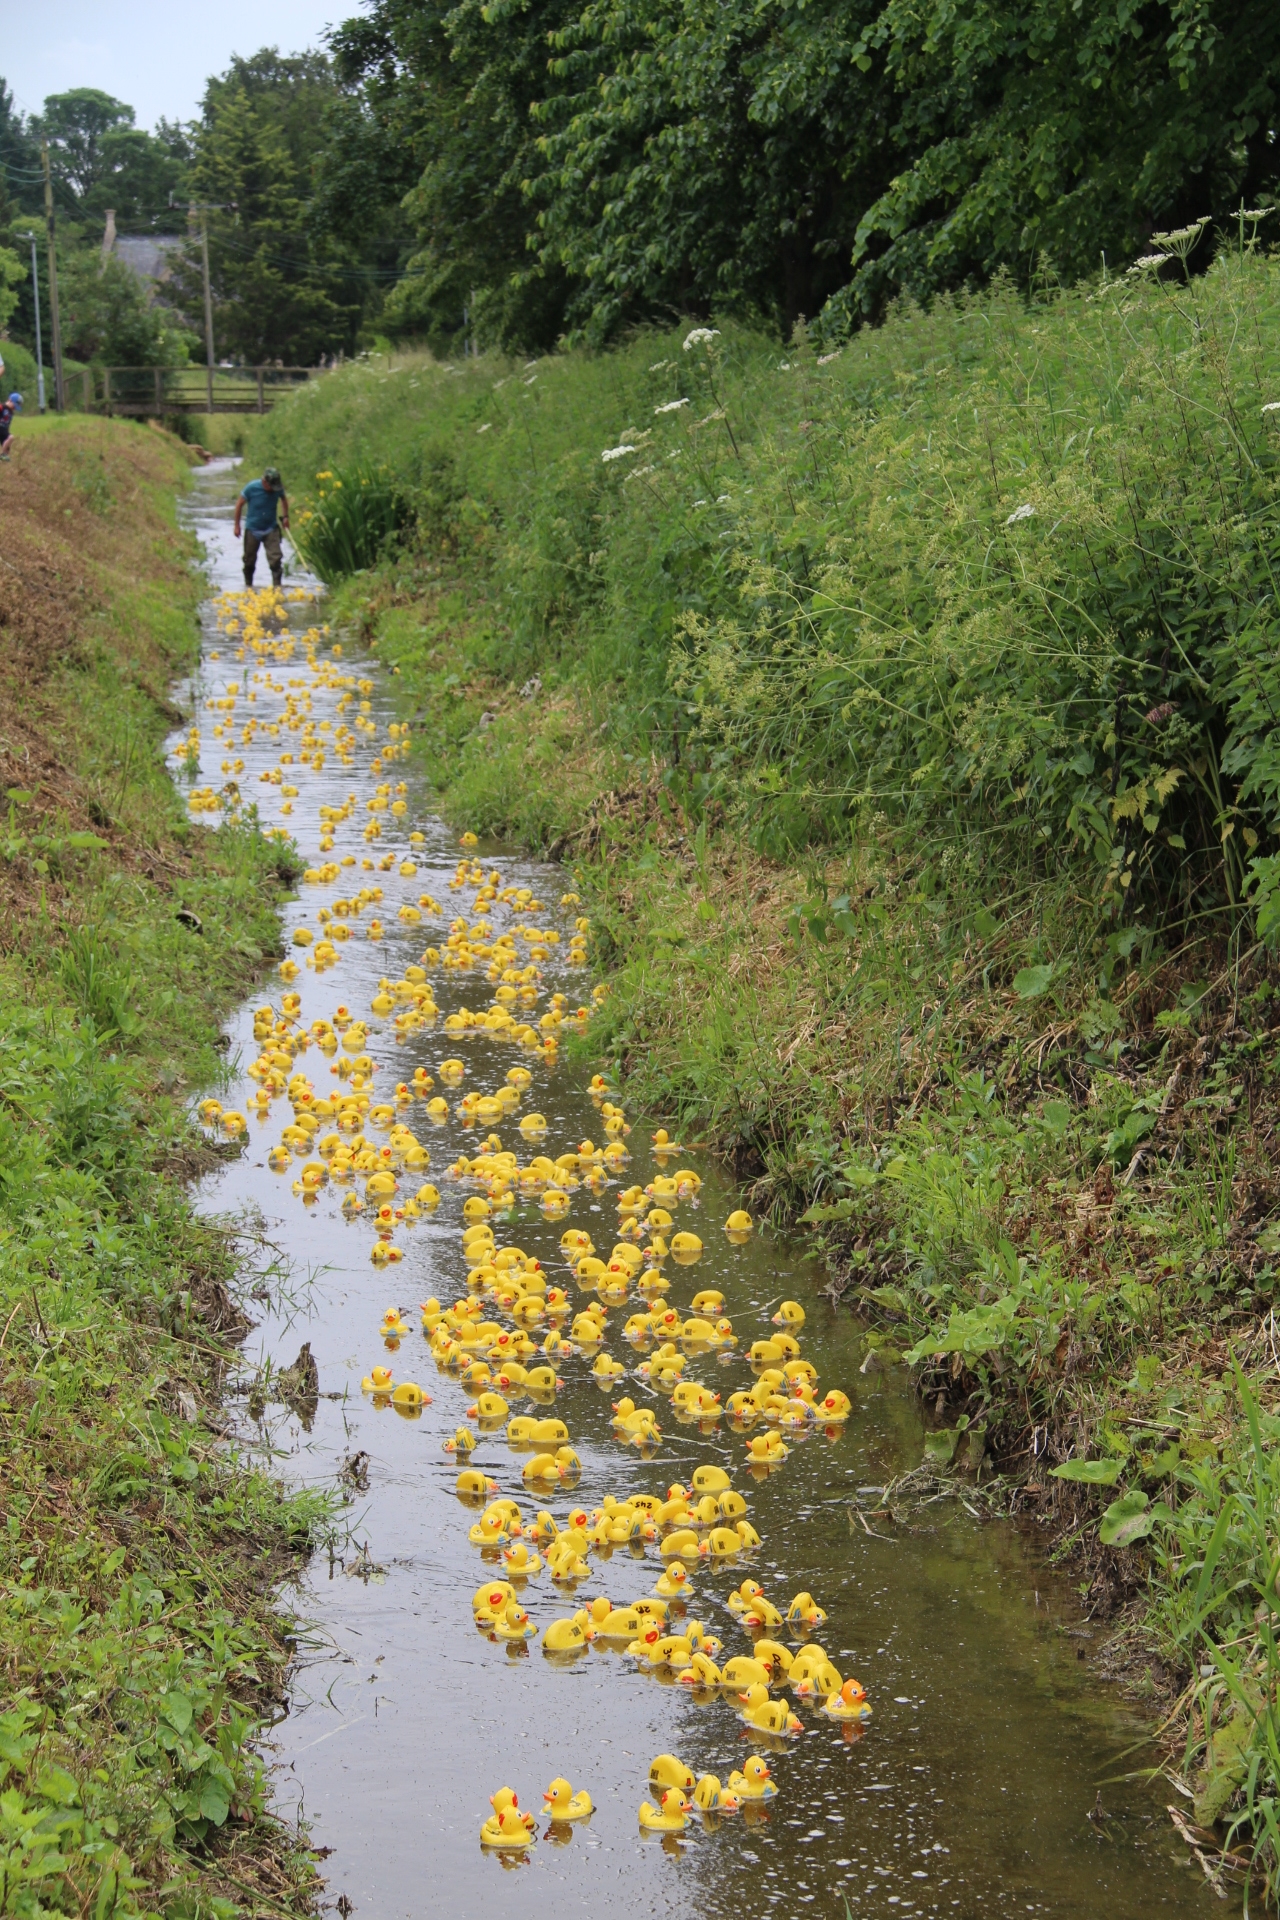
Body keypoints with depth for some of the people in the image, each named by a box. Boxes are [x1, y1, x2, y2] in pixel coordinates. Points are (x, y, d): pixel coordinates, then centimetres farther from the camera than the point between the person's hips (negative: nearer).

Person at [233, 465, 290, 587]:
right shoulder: (252, 488, -19)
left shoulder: (278, 488, -11)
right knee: (250, 560, 10)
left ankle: (277, 585, -11)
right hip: (252, 529, -1)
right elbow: (239, 504, -6)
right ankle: (248, 585, 30)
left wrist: (285, 516, 7)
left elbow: (284, 499, 14)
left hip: (271, 529, 1)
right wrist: (237, 525, -3)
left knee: (275, 557, -14)